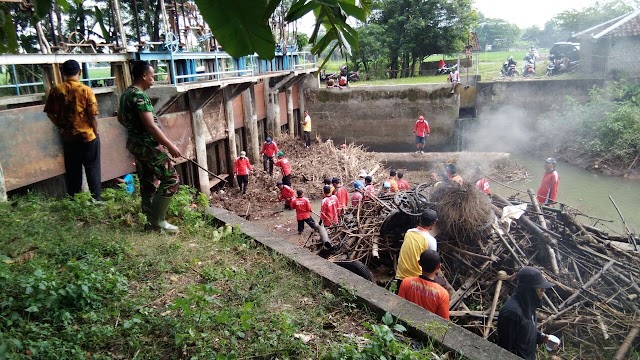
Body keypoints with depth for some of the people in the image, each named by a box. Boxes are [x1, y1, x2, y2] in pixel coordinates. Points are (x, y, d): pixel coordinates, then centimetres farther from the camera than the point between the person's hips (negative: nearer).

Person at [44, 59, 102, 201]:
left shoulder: (56, 90, -1)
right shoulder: (86, 90, -11)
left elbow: (50, 113, 2)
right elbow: (93, 115, -11)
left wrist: (61, 127, 15)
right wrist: (95, 132, 1)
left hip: (67, 137, 3)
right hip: (87, 136, -3)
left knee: (72, 171, 13)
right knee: (92, 169, 6)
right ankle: (96, 199, 8)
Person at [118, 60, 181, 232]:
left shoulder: (126, 94, 12)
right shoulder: (139, 96, -19)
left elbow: (120, 118, 26)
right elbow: (151, 126, -25)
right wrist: (170, 145, -22)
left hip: (136, 144, 10)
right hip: (148, 145, -10)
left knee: (148, 182, 16)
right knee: (171, 179, -5)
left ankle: (151, 219, 24)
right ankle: (157, 220, -1)